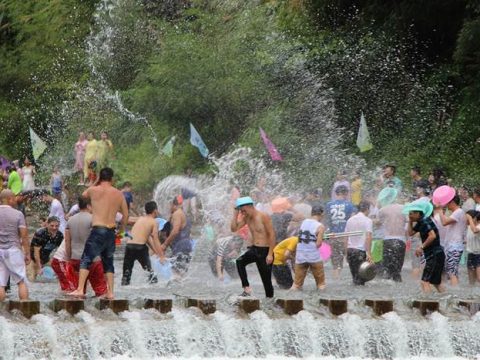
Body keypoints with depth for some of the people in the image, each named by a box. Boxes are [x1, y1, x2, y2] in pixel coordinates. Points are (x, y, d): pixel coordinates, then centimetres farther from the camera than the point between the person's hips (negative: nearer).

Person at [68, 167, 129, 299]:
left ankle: (80, 289, -15)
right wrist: (122, 227, 29)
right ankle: (110, 292, 12)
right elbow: (126, 215, 13)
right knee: (108, 262, 15)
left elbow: (83, 195, 20)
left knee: (86, 260, -4)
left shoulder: (94, 190, -3)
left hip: (98, 230, -4)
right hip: (111, 232, 4)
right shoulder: (119, 194, 7)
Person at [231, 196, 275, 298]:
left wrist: (270, 254, -20)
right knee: (240, 262, -22)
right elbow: (233, 229, 4)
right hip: (253, 249, 6)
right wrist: (235, 214, -5)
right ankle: (247, 289, -20)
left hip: (264, 251, -6)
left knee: (266, 280, -1)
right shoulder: (246, 217, 5)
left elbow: (272, 235, -16)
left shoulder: (263, 217, -15)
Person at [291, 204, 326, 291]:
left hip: (300, 256, 4)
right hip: (314, 257, -4)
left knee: (297, 283, 9)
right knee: (321, 283, 11)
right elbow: (318, 244, -14)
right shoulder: (320, 227, -10)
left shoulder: (304, 222, 7)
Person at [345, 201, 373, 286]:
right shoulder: (368, 220, -5)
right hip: (361, 250, -6)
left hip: (350, 250, 6)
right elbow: (368, 237, -14)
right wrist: (368, 253, -16)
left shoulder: (350, 220, 13)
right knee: (360, 279, -3)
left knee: (354, 276, 11)